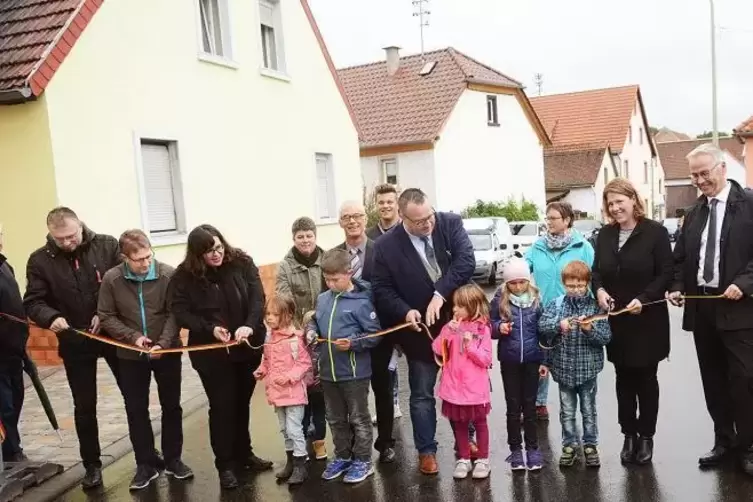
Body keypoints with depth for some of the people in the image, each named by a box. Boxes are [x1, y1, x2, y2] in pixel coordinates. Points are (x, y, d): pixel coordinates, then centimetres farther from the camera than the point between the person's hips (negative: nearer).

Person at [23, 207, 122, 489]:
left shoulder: (107, 246, -7)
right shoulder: (40, 260, -4)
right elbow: (33, 302, -5)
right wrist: (51, 318, -27)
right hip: (75, 343, 1)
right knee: (84, 406, 11)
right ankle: (92, 464, 27)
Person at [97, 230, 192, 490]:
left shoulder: (168, 274, -14)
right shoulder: (111, 279, -10)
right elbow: (106, 316, -5)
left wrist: (164, 343, -22)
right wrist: (133, 336, -16)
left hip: (167, 351, -1)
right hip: (131, 355, 1)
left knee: (171, 406, 10)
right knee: (136, 410, 9)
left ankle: (173, 459, 26)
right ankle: (146, 464, 23)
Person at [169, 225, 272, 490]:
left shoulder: (242, 263, -6)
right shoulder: (184, 276, -10)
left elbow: (257, 298, -12)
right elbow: (181, 312, -12)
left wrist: (249, 326, -29)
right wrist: (210, 328, -25)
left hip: (248, 347, 3)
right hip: (212, 353, -2)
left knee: (242, 403, 17)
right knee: (222, 407, 5)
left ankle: (244, 454, 35)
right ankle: (225, 464, 20)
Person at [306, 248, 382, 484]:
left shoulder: (361, 301, -15)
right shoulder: (322, 299, 3)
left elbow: (375, 334, -14)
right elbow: (315, 320, 18)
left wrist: (352, 342, -26)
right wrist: (311, 330, -3)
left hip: (354, 372, -6)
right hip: (328, 372, 7)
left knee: (359, 419, 9)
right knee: (336, 419, 20)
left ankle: (363, 461, 23)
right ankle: (342, 457, 36)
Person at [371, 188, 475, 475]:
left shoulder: (450, 224, -10)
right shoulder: (386, 246, -13)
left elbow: (466, 261, -21)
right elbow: (382, 290, -8)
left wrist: (440, 294, -29)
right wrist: (405, 312, -24)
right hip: (421, 329, -2)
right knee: (422, 394, 9)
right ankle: (426, 451, 26)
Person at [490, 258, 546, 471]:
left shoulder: (537, 299, -2)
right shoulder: (499, 301, -3)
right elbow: (489, 327, 5)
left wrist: (545, 360, 2)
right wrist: (499, 327, -18)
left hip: (532, 360, 0)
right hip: (509, 361, 0)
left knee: (530, 405, 9)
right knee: (513, 406, 8)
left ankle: (532, 448, 21)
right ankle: (515, 449, 19)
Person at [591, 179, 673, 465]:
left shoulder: (655, 232, -9)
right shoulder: (605, 235, 6)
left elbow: (666, 274, -11)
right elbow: (596, 271, 10)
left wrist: (643, 299, -22)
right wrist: (599, 290, -10)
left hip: (647, 320, -4)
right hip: (616, 320, 4)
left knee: (646, 379, 8)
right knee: (624, 379, 12)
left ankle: (646, 436, 21)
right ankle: (629, 435, 23)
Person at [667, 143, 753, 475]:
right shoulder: (693, 213, 13)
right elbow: (681, 257, 16)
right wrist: (677, 287, 2)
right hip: (701, 307, 6)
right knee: (713, 381, 13)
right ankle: (723, 441, 25)